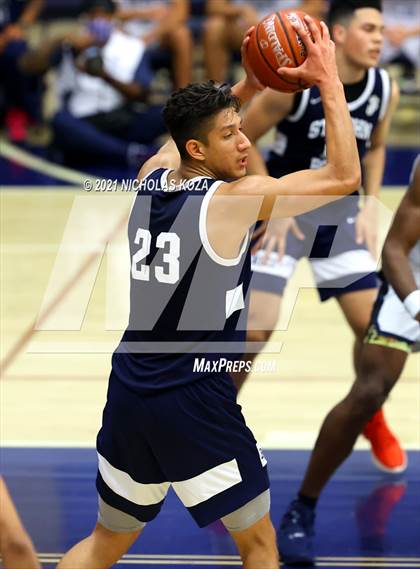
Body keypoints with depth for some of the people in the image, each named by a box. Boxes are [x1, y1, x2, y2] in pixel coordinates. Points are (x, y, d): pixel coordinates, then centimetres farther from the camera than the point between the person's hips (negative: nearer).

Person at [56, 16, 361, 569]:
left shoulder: (150, 178, 5)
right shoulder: (234, 199, -14)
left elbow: (188, 129, 30)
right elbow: (344, 177, -12)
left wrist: (248, 86, 22)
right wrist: (328, 80, -7)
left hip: (129, 396, 7)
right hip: (195, 404, -7)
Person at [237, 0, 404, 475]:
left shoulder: (386, 91, -8)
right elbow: (242, 138, -12)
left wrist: (370, 205, 0)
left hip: (341, 216, 4)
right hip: (283, 212, -4)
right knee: (254, 330, -11)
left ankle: (373, 420, 25)